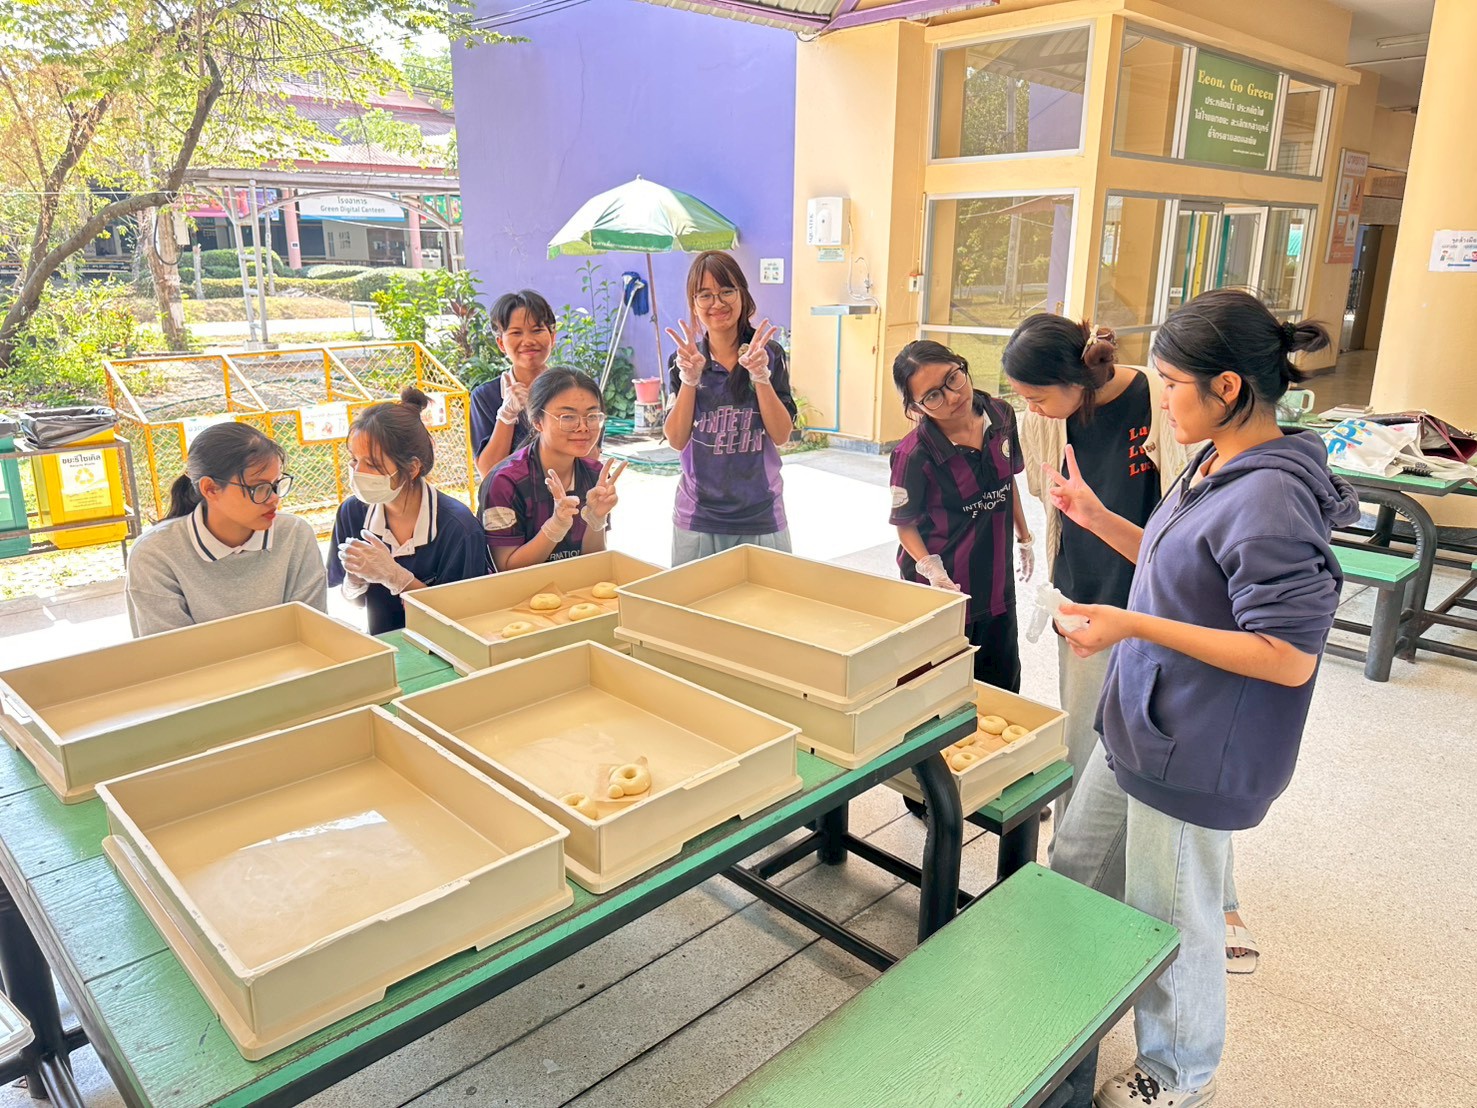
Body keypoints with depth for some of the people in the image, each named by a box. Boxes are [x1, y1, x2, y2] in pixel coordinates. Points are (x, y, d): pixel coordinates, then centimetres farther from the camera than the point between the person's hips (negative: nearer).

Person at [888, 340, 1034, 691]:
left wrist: (1024, 537, 18)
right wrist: (930, 568, -27)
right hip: (944, 587, -5)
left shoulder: (1001, 416, -8)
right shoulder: (914, 455, -25)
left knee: (1003, 685, 21)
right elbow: (906, 523, -12)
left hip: (997, 580, 6)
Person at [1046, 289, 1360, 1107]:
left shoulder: (1270, 499, -27)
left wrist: (1136, 626, -29)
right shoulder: (1216, 467, 2)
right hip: (1142, 726, 10)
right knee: (1076, 869, 25)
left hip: (1194, 756, -9)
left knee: (1168, 920, 12)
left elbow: (1291, 657, -27)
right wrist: (1098, 519, 5)